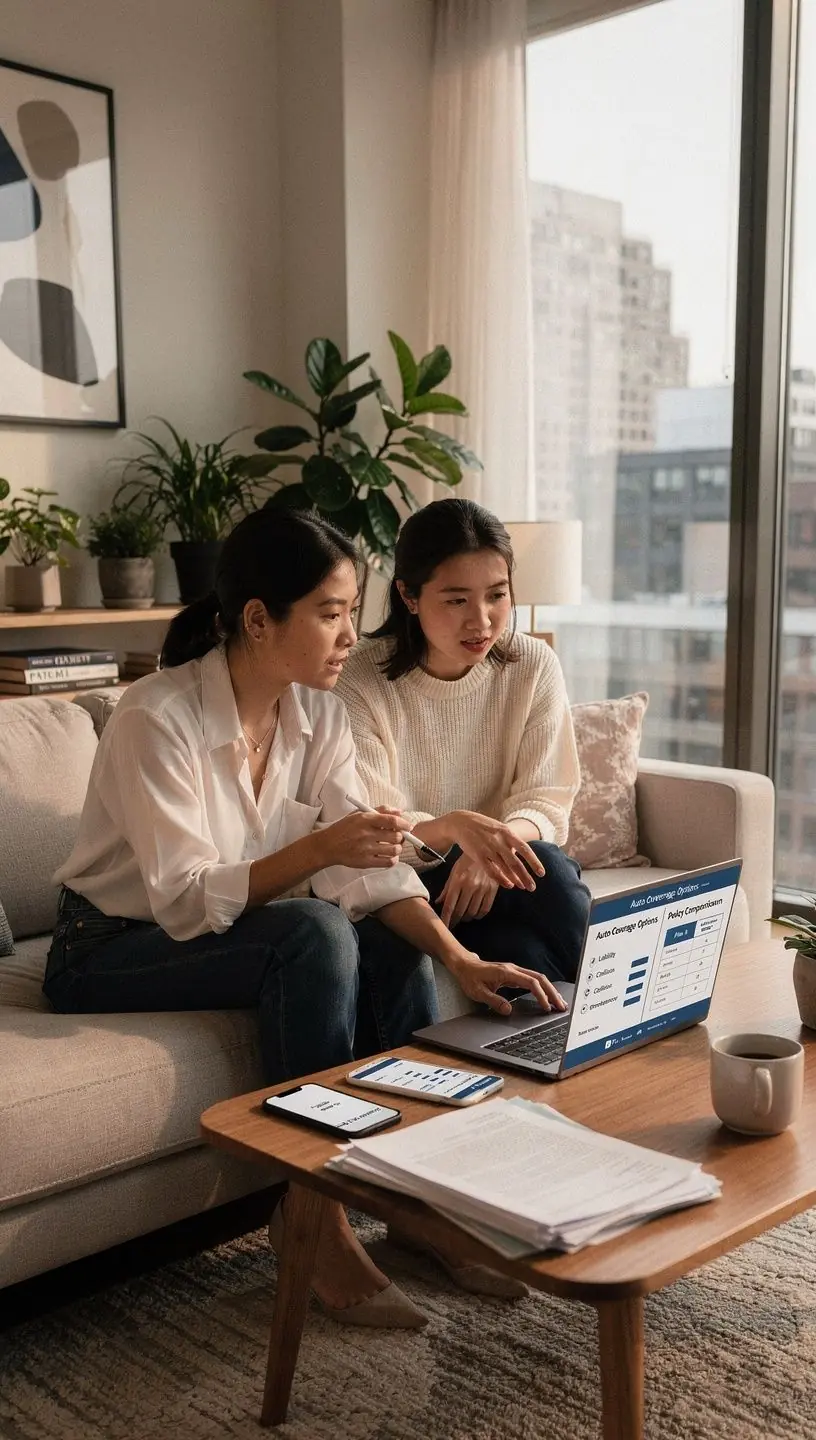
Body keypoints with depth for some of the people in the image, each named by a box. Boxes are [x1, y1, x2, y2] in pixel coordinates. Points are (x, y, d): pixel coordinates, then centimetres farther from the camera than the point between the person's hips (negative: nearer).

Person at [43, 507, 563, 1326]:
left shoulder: (316, 712, -5)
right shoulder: (155, 720, -25)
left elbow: (368, 867, -10)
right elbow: (185, 900, -28)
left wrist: (460, 959, -24)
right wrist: (319, 848, -40)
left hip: (232, 932, 6)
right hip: (109, 950, -6)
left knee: (398, 949, -18)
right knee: (315, 932, -31)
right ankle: (314, 1223, -20)